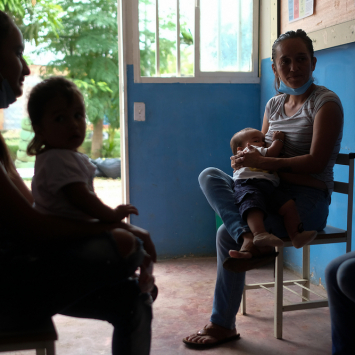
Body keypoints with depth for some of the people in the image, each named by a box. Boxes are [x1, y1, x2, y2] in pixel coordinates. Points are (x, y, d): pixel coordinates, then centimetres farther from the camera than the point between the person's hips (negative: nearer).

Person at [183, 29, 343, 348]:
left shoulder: (325, 103, -5)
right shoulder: (274, 105, 16)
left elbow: (317, 162, -16)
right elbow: (262, 153, 19)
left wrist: (264, 162, -22)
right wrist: (245, 159, -7)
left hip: (307, 201, -7)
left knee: (227, 234, -23)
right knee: (208, 175, -16)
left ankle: (223, 325, -14)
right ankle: (249, 237, -36)